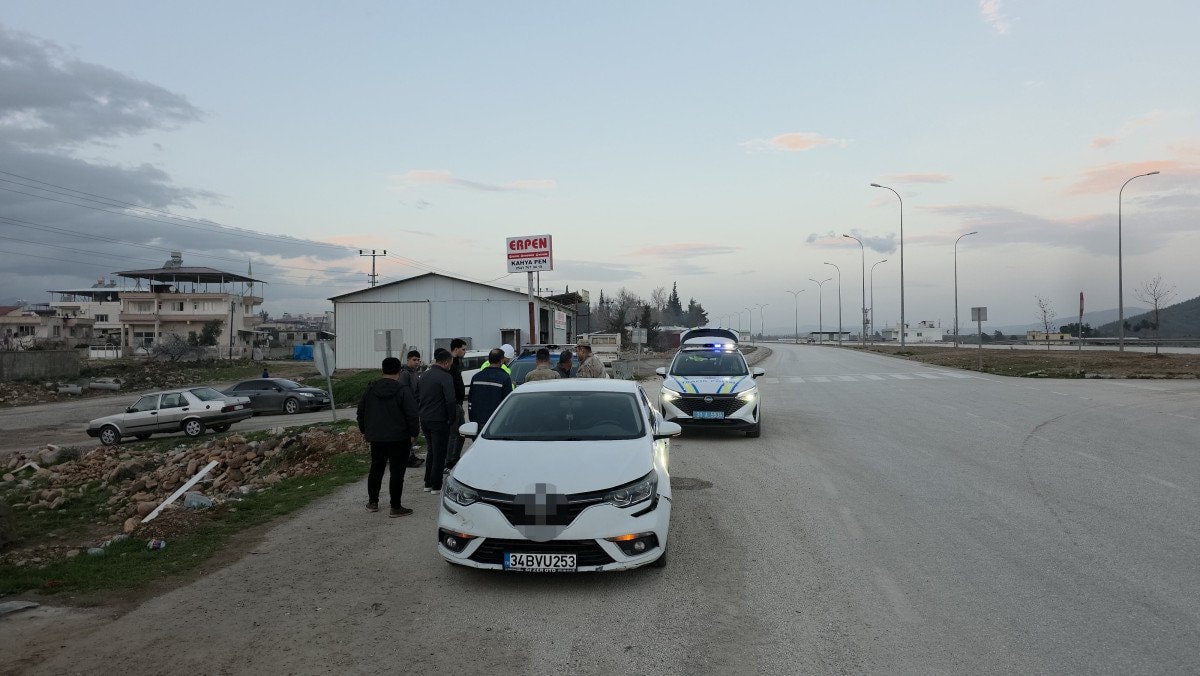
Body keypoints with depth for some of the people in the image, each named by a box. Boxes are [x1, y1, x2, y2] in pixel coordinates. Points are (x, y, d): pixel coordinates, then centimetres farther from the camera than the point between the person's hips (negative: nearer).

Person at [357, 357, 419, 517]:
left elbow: (361, 412, 11)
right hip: (398, 438, -5)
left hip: (376, 438, 5)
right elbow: (412, 415, -15)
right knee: (397, 472, 0)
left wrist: (364, 430, 21)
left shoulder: (370, 389, 4)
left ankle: (372, 502, 26)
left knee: (376, 469, 19)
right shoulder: (403, 391, -13)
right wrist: (413, 432, -2)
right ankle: (396, 507, 2)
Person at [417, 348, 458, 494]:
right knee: (439, 453, 1)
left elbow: (417, 397, 15)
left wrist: (422, 412, 18)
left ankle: (428, 483, 25)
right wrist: (451, 419, -8)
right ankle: (436, 486, 4)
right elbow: (450, 400, -19)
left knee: (431, 451, 20)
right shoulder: (445, 377, -15)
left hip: (425, 419, 8)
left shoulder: (424, 375, 10)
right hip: (439, 420, -8)